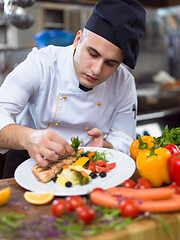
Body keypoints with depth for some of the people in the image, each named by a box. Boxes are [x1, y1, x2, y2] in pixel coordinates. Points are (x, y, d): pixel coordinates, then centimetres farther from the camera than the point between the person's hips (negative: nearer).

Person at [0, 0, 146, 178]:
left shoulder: (124, 83, -9)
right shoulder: (40, 63, -19)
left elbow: (123, 141, -4)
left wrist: (103, 148, -27)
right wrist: (27, 138, -48)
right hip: (31, 161, -2)